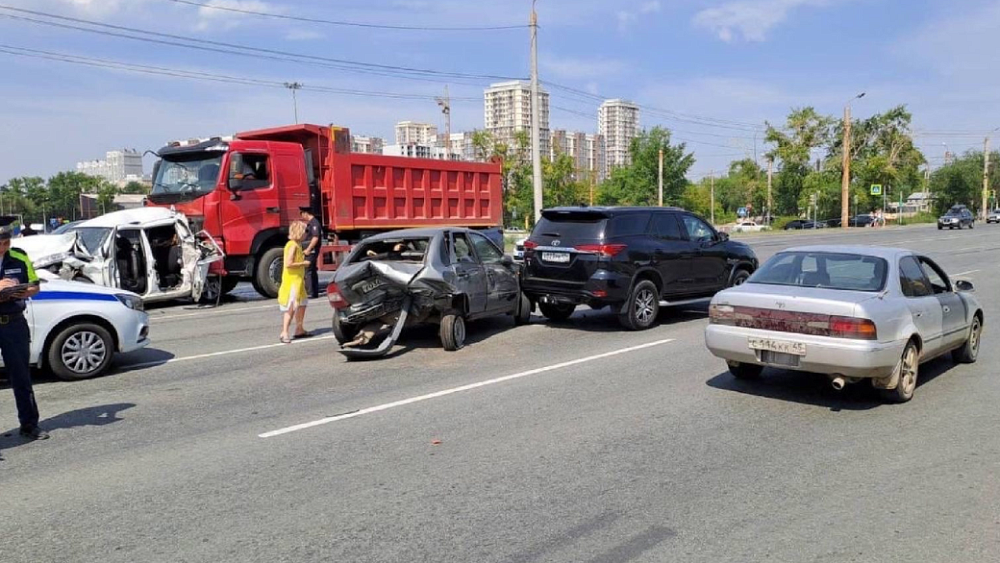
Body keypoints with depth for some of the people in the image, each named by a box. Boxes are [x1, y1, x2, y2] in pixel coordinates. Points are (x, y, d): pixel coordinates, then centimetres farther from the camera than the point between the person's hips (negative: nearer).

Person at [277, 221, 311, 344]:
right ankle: (284, 333, -8)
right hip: (291, 281, -10)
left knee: (302, 304, 18)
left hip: (298, 280, 10)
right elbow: (288, 264, -25)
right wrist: (304, 263, -17)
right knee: (291, 308, -10)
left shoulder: (297, 245, 13)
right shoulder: (293, 245, -17)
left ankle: (299, 330, 28)